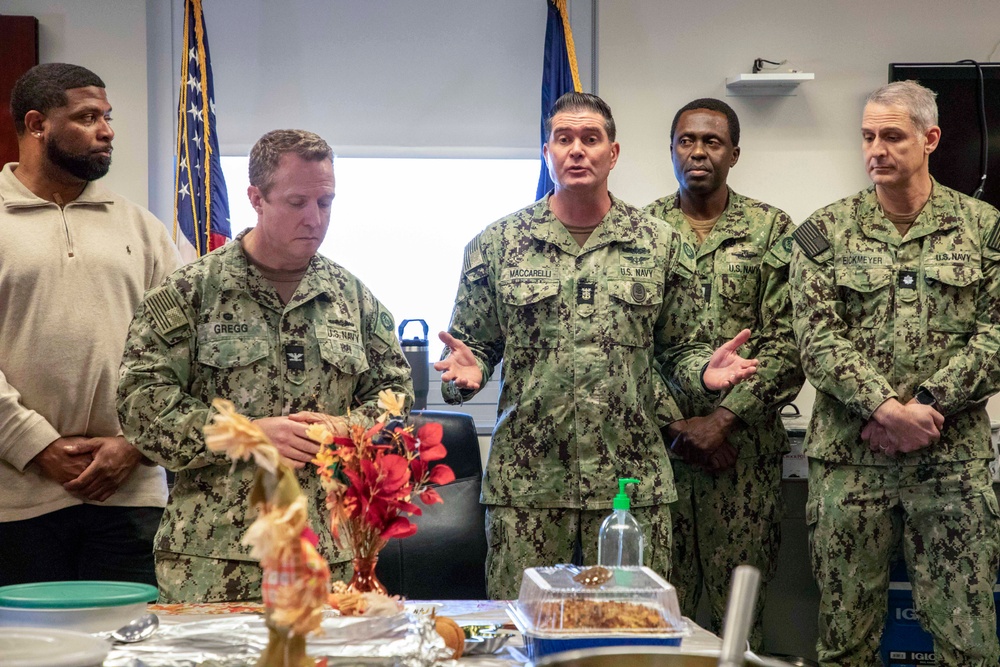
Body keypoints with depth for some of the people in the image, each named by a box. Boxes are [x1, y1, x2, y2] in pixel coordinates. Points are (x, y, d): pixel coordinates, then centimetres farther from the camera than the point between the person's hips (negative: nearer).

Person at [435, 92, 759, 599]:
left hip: (632, 482, 1)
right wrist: (466, 371, -12)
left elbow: (678, 349, 12)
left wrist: (705, 369, -9)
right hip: (524, 484, 0)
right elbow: (474, 344, 10)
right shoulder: (496, 245, 6)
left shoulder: (660, 245, 8)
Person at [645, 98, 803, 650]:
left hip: (744, 446, -1)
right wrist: (673, 422, -7)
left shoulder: (772, 230, 3)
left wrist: (723, 419, -12)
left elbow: (786, 344, -3)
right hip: (659, 439, 1)